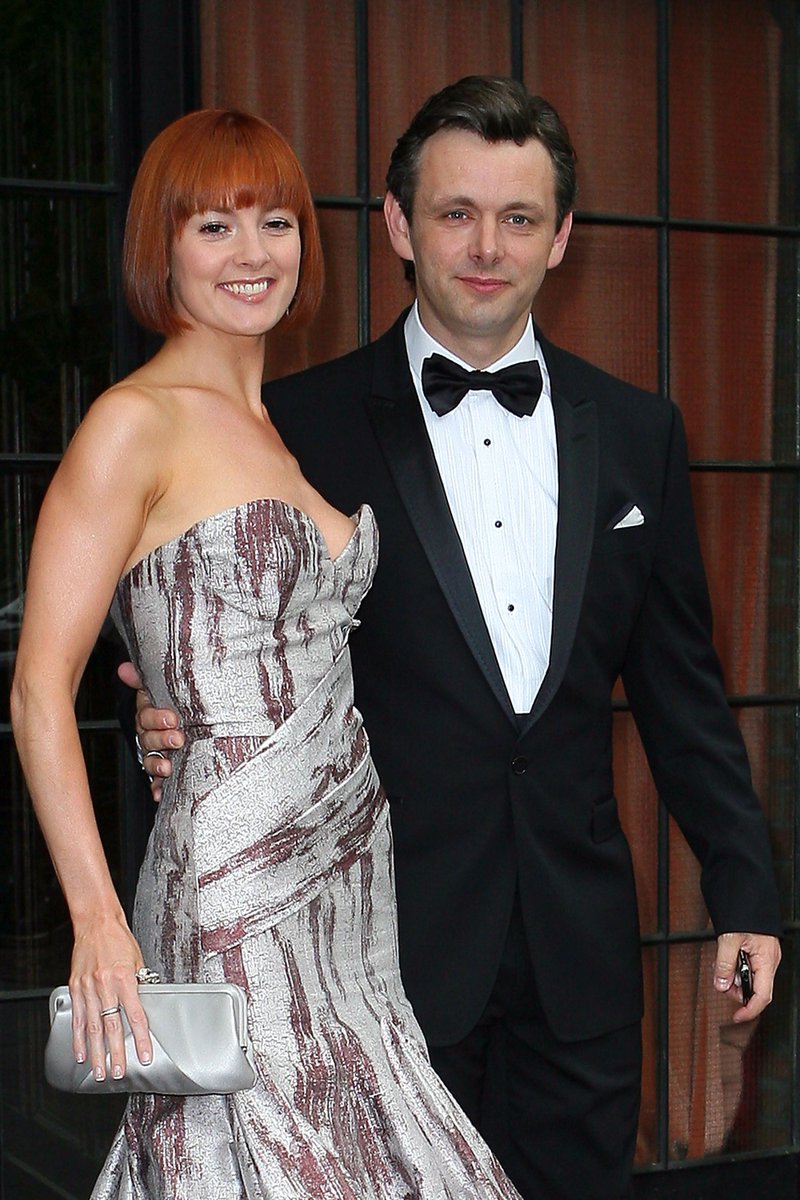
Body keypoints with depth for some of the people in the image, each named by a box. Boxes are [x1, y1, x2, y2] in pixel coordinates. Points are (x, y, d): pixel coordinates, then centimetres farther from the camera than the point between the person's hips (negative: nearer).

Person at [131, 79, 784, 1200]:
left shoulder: (638, 432, 7)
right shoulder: (301, 424, -3)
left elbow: (681, 681, 11)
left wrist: (745, 893, 9)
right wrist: (175, 728, -20)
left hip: (581, 942, 3)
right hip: (391, 933, -3)